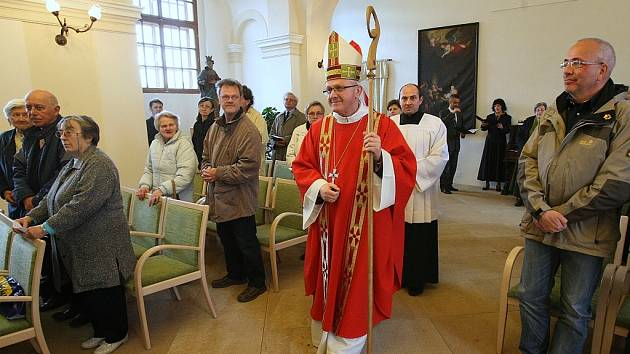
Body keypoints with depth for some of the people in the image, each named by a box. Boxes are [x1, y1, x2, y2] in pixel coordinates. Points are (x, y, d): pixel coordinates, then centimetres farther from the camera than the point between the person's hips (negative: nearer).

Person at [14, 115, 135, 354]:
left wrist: (45, 228, -24)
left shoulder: (99, 165, -19)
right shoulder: (72, 165, 14)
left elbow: (81, 205, -27)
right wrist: (31, 217, 1)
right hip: (78, 248, 9)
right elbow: (51, 199, 16)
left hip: (100, 247, -9)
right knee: (86, 292, 17)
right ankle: (100, 332, 35)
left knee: (105, 293, 4)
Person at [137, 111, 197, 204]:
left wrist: (161, 190, -23)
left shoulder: (184, 144, -9)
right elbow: (148, 170, 19)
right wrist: (145, 185, 0)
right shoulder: (154, 143, 13)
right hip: (156, 197, 5)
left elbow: (184, 177, -19)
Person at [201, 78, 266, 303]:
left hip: (240, 199, -8)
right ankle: (235, 274, 41)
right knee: (227, 240, 22)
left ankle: (257, 282, 23)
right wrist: (206, 170, -4)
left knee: (246, 243, 5)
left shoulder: (249, 131, -17)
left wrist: (218, 173, -20)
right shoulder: (215, 128, 9)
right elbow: (206, 157, 18)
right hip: (219, 198, 8)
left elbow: (249, 167, -24)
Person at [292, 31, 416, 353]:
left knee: (356, 284, 6)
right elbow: (301, 166, 9)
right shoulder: (319, 128, 6)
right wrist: (318, 186, -10)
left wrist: (380, 156, -29)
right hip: (327, 223, 4)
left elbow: (407, 169, -10)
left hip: (364, 225, -4)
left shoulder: (382, 125, -6)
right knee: (328, 280, 16)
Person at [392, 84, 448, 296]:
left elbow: (440, 157, -6)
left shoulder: (435, 124, 1)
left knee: (419, 239, 5)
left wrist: (412, 169, -13)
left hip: (421, 191, -2)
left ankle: (417, 280, 22)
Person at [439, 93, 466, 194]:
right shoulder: (443, 112, 0)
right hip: (447, 142, -6)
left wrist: (463, 132, 4)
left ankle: (449, 184, 17)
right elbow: (442, 122, -20)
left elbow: (462, 126, 24)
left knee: (453, 165, 8)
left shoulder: (460, 113, 17)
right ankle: (443, 186, -4)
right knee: (446, 165, -9)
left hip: (456, 143, 6)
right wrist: (452, 113, -24)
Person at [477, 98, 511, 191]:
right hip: (490, 141, 2)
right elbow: (484, 129, 2)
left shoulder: (507, 117, 5)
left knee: (499, 162, -3)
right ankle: (487, 183, 2)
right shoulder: (490, 117, 12)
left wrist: (502, 128, -26)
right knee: (488, 161, -1)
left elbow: (508, 130, -6)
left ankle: (498, 184, 0)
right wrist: (483, 125, -20)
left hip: (500, 142, -2)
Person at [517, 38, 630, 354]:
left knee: (575, 310, 11)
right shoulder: (552, 113, 7)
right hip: (539, 227, 5)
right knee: (531, 297, 15)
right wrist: (541, 210, -11)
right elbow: (527, 161, 3)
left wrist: (561, 214, -13)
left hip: (586, 235, -4)